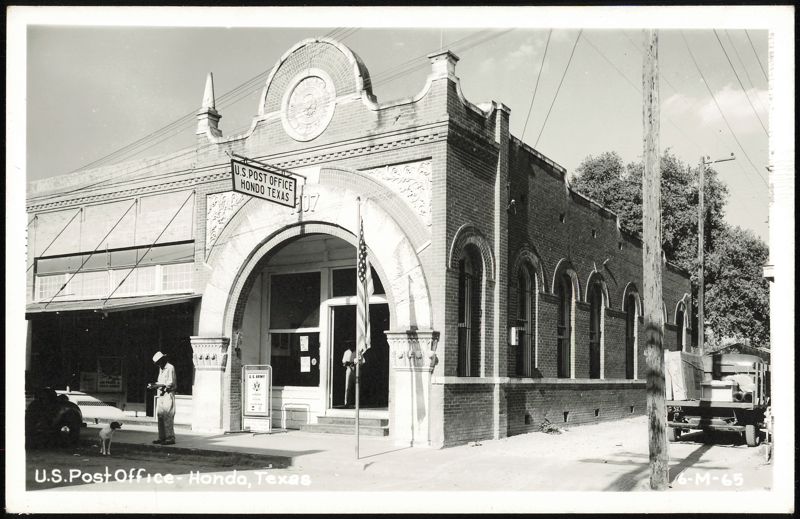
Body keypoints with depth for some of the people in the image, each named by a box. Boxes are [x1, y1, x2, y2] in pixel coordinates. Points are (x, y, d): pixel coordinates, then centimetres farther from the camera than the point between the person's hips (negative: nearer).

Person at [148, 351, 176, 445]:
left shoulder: (170, 368, -9)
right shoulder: (161, 369, 19)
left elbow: (170, 383, -15)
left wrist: (157, 385, -16)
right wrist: (153, 385, 4)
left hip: (168, 394, -9)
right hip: (161, 395, 9)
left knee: (167, 417, -11)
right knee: (160, 416, 6)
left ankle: (170, 438, -10)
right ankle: (162, 437, 11)